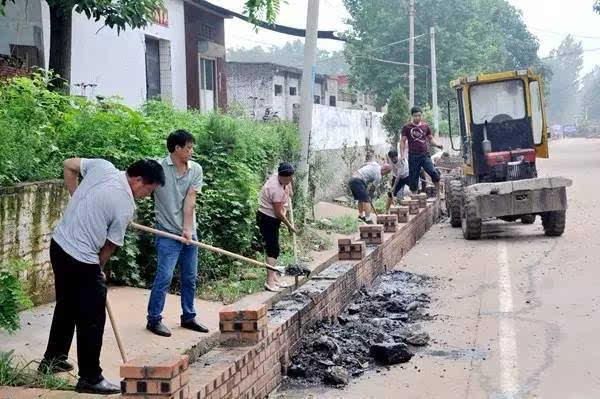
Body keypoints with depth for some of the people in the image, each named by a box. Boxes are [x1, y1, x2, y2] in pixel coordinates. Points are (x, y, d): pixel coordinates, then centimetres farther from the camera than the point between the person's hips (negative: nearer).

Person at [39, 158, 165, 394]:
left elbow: (69, 165, 13)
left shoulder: (102, 166, -2)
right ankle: (90, 378, 8)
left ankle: (52, 360, 37)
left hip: (59, 245, 9)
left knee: (66, 306, 24)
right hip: (82, 260, -9)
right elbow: (110, 244, -6)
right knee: (92, 320, 2)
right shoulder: (126, 206, -17)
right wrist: (99, 269, 10)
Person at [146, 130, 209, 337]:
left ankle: (188, 317, 24)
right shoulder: (158, 168, -11)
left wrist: (187, 228, -14)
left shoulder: (196, 170, 1)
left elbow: (190, 200, -5)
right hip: (168, 232, -5)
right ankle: (154, 319, 4)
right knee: (164, 276, -9)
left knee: (190, 277, 11)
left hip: (188, 232, 5)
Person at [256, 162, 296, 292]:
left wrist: (289, 191, 18)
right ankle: (270, 281, -14)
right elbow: (278, 212, -21)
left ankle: (274, 278, 21)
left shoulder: (277, 176, -2)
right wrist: (289, 225, -11)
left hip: (272, 218, 10)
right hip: (267, 219, -10)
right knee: (273, 250, -12)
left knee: (273, 249, 14)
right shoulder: (276, 190, -28)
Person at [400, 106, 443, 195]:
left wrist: (437, 145, -4)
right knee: (413, 179, 0)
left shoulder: (425, 126, 10)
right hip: (413, 156, -1)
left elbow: (430, 139, 17)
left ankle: (438, 193, -4)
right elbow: (403, 141, 5)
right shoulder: (407, 127, 4)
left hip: (425, 155, 1)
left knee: (434, 173, -16)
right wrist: (402, 155, -7)